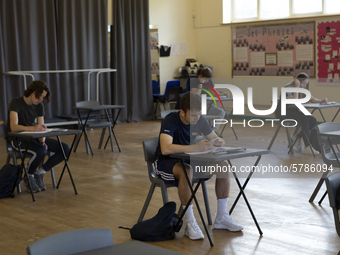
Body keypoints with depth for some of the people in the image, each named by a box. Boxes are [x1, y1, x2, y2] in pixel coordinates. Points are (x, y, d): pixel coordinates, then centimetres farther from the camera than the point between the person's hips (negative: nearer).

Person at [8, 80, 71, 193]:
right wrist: (33, 128, -44)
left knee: (66, 149, -12)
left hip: (34, 138, 6)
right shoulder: (16, 103, -15)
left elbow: (41, 128, 1)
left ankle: (39, 172, 2)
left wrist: (42, 141, -22)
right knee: (41, 151, -37)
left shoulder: (39, 106, 4)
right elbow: (13, 127, -28)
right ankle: (28, 177, -9)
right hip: (19, 139, -6)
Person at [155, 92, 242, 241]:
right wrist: (196, 147, -45)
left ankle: (221, 217, -4)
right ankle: (190, 223, -29)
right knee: (187, 172, -39)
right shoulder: (171, 120, -25)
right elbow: (165, 149, -41)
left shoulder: (199, 120, -6)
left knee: (223, 166, -13)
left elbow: (216, 139, 6)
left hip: (188, 160, 6)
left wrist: (217, 142, -20)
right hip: (167, 163, -6)